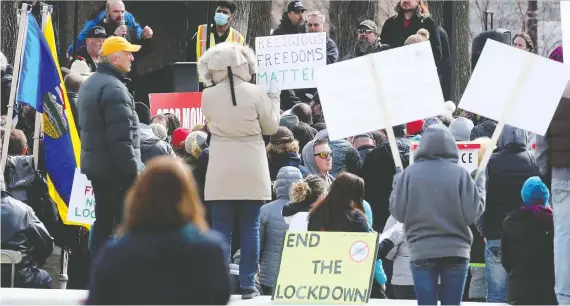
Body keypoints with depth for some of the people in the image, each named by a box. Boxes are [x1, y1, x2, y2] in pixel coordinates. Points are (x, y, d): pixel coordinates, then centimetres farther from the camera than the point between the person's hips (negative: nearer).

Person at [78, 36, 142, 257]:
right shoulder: (113, 88, -18)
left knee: (103, 220, 14)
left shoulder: (90, 84, 15)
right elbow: (121, 137, -23)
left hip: (95, 164, 10)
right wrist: (132, 171, -21)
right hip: (114, 167, -10)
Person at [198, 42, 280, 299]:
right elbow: (271, 127, 4)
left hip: (221, 172, 1)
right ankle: (247, 284, 4)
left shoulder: (208, 96, -4)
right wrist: (274, 98, 18)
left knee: (221, 228, 4)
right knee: (249, 228, 5)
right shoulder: (255, 93, -7)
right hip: (251, 171, 0)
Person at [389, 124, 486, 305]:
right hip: (455, 251, 0)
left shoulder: (410, 173, -3)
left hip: (421, 251, 0)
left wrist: (397, 182, 15)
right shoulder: (459, 173, -6)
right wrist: (480, 184, 9)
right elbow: (472, 213, -6)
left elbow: (398, 212, -1)